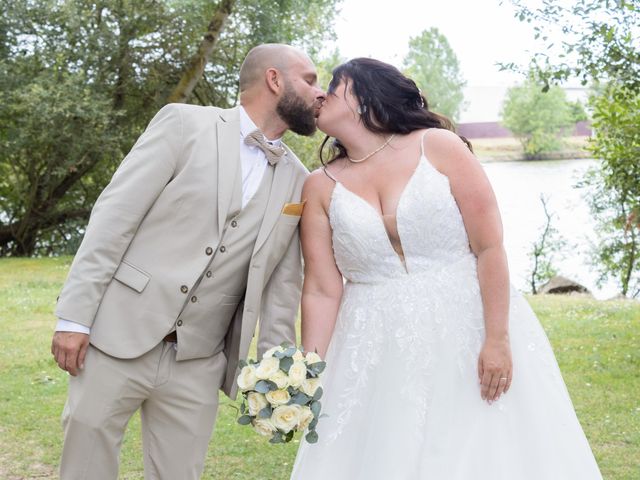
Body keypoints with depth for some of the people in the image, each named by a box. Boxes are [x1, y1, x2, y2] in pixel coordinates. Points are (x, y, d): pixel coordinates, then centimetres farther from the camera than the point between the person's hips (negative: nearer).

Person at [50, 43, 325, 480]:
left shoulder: (298, 182, 9)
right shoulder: (185, 124, -4)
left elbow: (282, 284, 10)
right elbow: (113, 218, -7)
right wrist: (74, 317, -12)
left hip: (198, 362, 4)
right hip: (116, 337, -3)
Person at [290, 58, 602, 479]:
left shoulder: (438, 146, -4)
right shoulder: (321, 187, 4)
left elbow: (490, 246, -8)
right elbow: (322, 291, 1)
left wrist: (497, 340, -13)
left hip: (468, 334, -2)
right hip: (379, 356, 2)